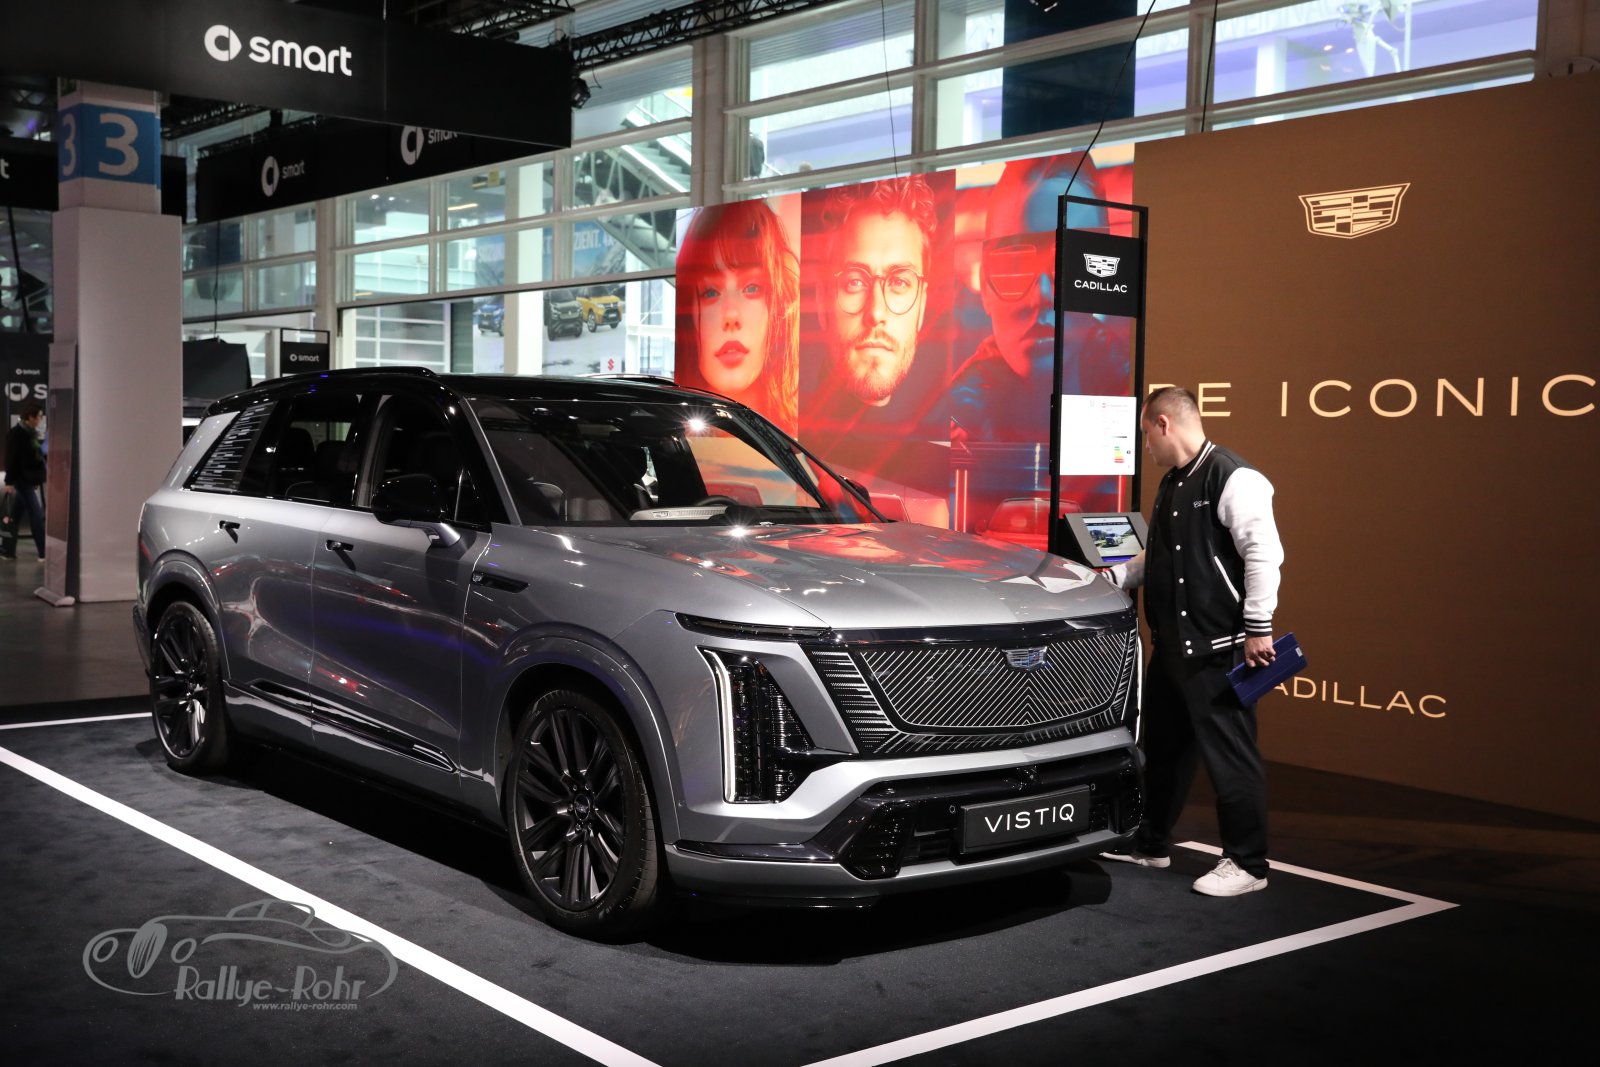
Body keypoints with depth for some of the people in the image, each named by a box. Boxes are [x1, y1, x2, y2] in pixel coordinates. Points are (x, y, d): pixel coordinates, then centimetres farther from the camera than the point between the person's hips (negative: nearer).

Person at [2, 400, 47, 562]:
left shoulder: (30, 433, 14)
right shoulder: (16, 434, -12)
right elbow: (11, 459, -16)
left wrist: (37, 480, 19)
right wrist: (10, 481, -19)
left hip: (28, 481, 9)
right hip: (21, 481, -9)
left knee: (15, 516, 11)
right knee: (37, 516, -7)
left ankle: (7, 551, 15)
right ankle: (45, 553, -4)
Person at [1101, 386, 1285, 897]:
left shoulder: (1234, 479, -15)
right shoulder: (1172, 485, 14)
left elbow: (1263, 554, -19)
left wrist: (1258, 628, -20)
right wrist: (1113, 577, 14)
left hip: (1217, 648, -10)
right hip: (1171, 643, 10)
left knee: (1230, 755, -2)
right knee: (1162, 745, 19)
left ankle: (1247, 864, 10)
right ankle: (1150, 844, 33)